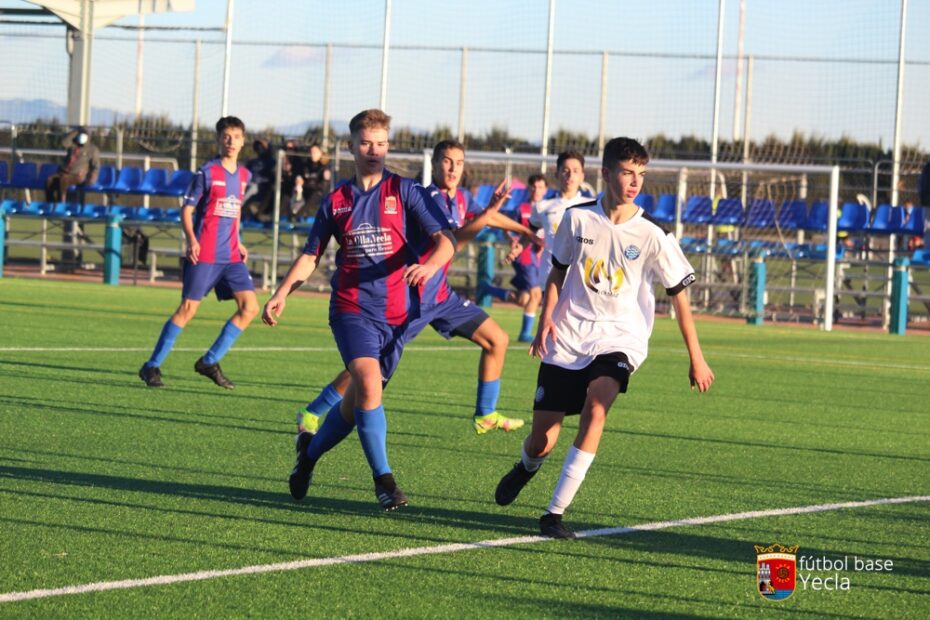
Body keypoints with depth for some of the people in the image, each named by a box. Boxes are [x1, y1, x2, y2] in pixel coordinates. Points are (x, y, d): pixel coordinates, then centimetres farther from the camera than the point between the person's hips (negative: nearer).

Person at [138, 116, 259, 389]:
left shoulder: (244, 175, 12)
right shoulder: (207, 172, -6)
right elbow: (187, 209, -5)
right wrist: (191, 239, -20)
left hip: (231, 255, 6)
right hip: (204, 254, -6)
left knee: (250, 307, -4)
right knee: (188, 308, -8)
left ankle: (209, 362, 6)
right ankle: (152, 366, 1)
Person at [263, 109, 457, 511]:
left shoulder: (404, 191, 3)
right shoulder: (337, 201, 9)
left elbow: (445, 239, -5)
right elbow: (310, 255, 16)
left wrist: (430, 265, -27)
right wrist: (282, 292, 0)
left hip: (396, 311, 0)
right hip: (351, 307, 0)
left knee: (358, 401, 7)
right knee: (368, 383, -23)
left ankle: (311, 450, 35)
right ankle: (383, 479, -16)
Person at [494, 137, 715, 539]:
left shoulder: (651, 236, -5)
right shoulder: (577, 219, -1)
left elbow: (679, 294, 1)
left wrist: (696, 359, 0)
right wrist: (546, 318, -5)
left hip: (618, 339, -1)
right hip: (567, 338, 2)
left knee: (596, 406, -32)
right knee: (540, 444, 0)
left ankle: (555, 512, -26)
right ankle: (527, 465, 42)